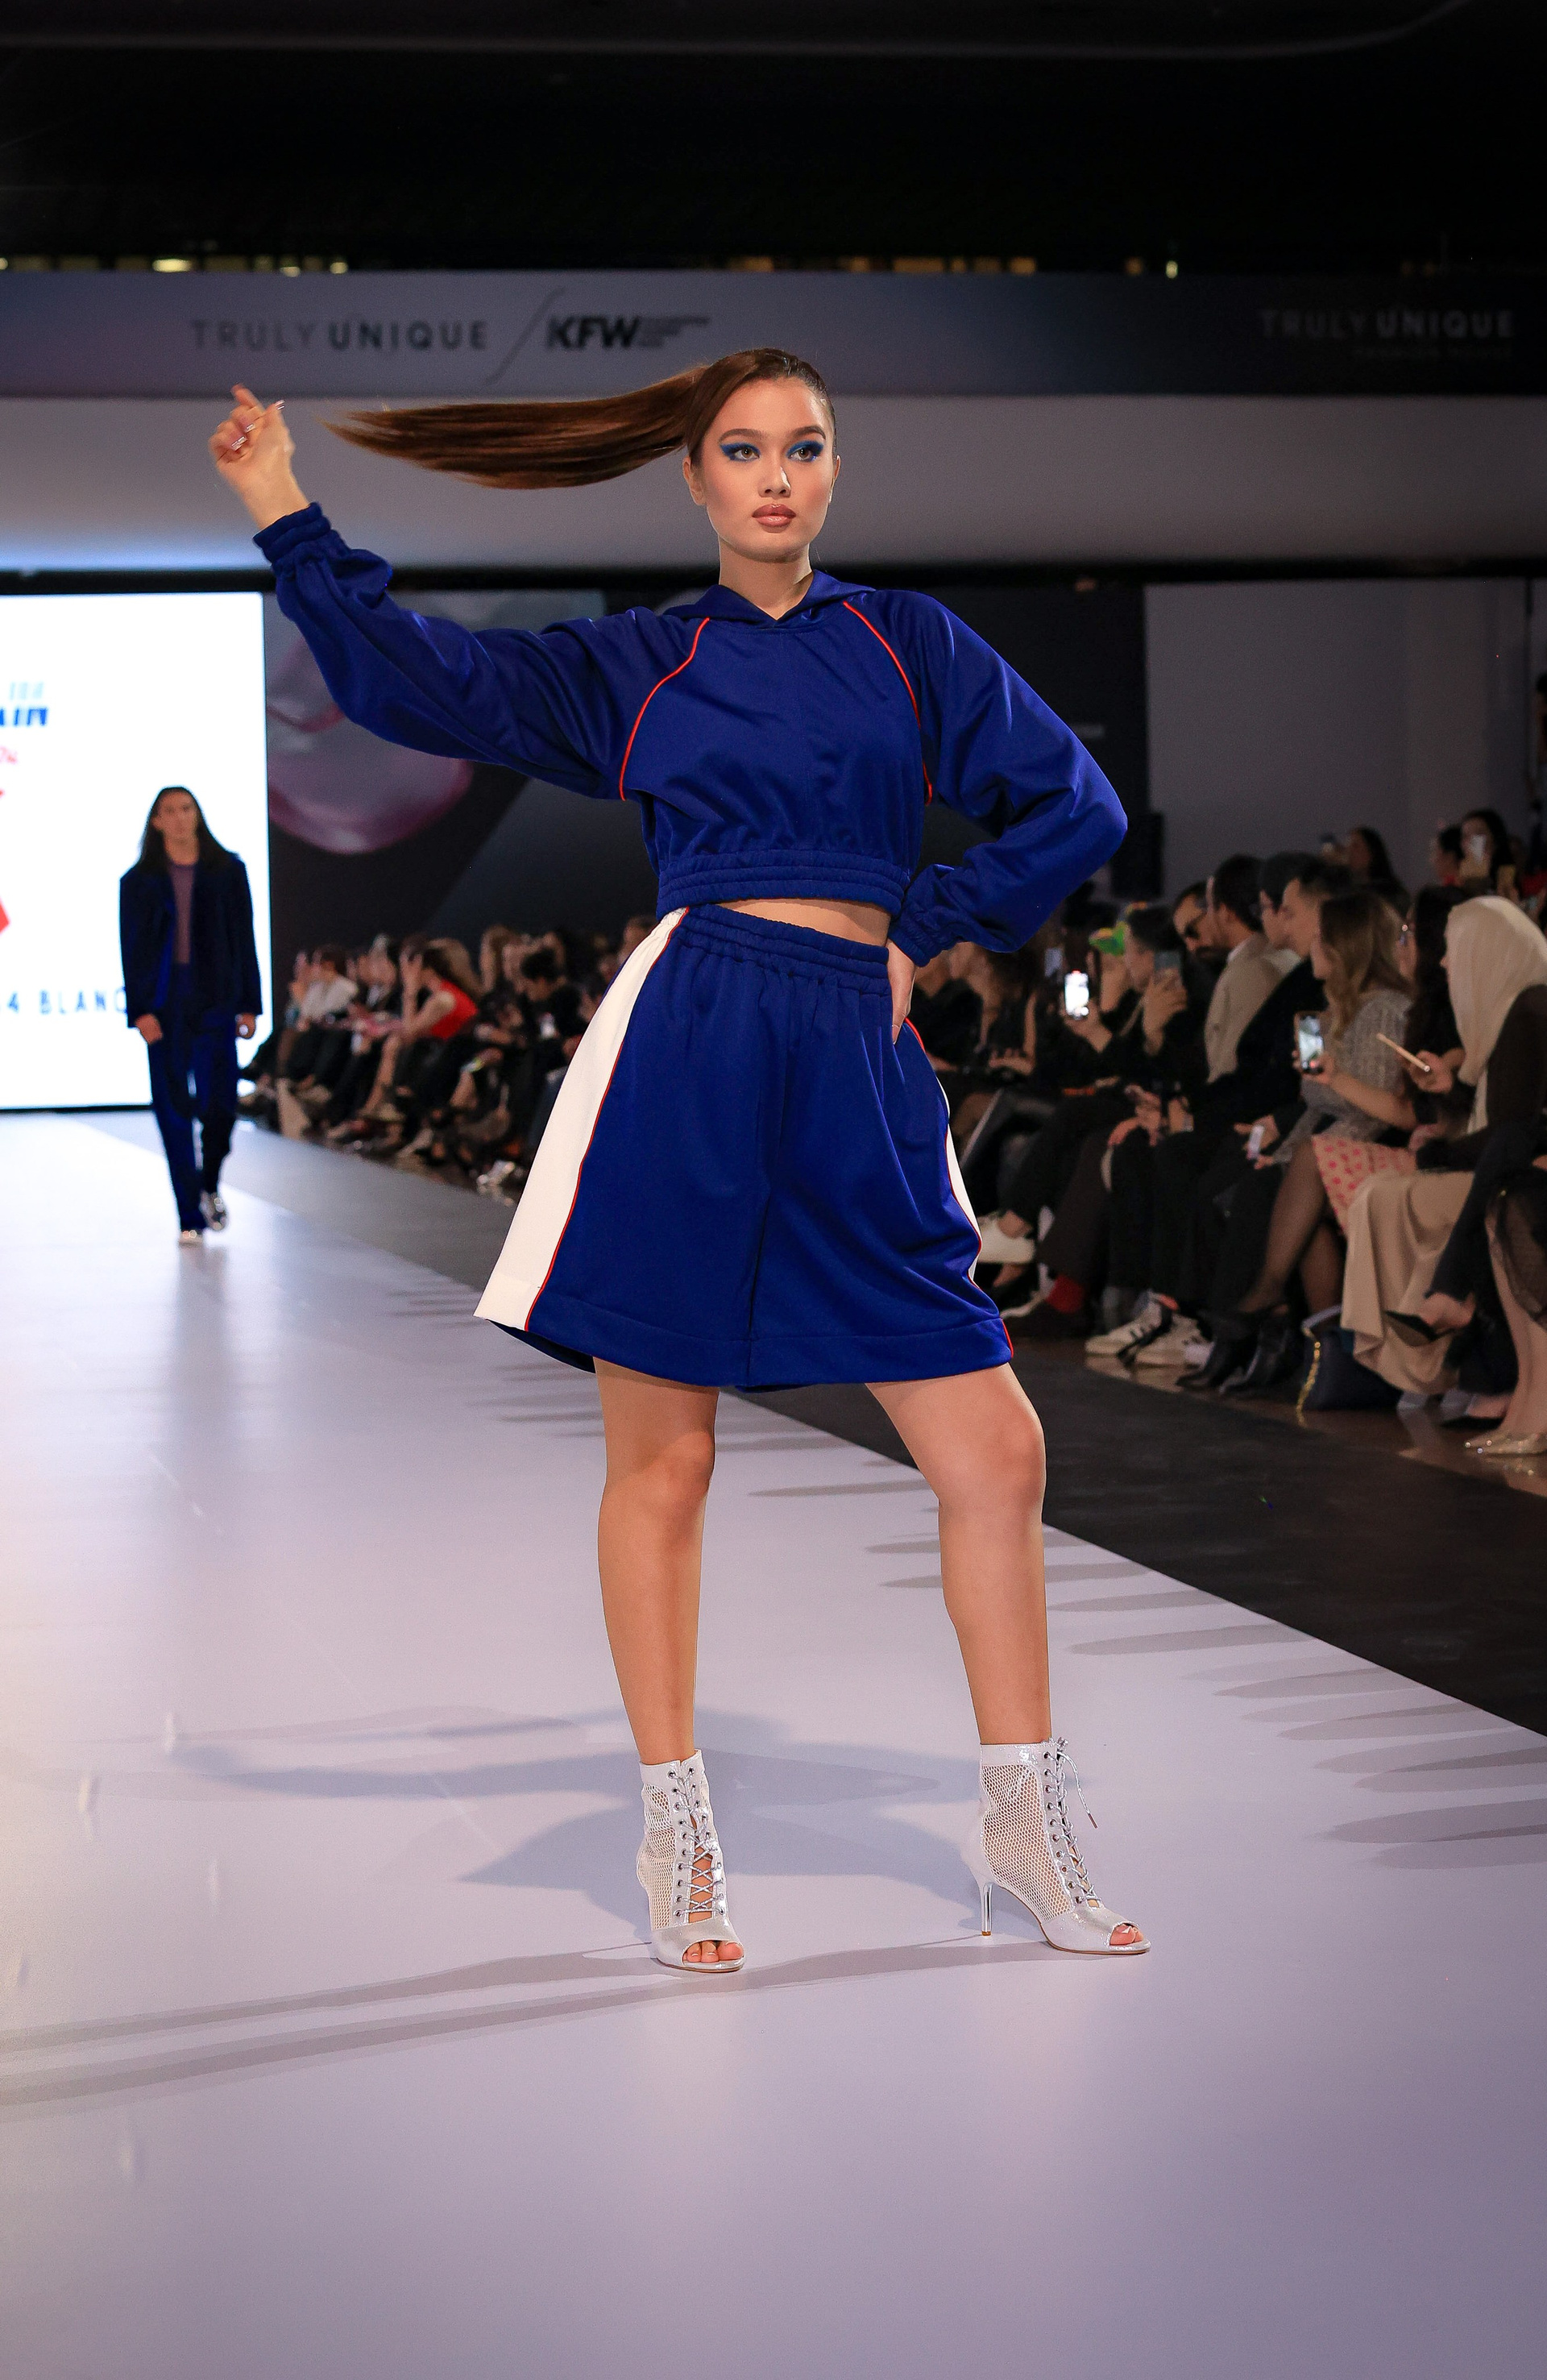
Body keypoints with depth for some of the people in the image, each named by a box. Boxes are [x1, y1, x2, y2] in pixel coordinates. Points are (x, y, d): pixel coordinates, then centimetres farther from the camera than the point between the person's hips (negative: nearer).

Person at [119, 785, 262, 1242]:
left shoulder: (227, 871, 8)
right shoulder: (138, 880, 7)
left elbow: (244, 940, 8)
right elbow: (132, 947, 3)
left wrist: (249, 1004, 3)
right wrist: (140, 1010, -7)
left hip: (215, 1002, 0)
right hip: (164, 1006, 0)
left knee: (219, 1103, -8)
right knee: (174, 1109, -2)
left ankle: (209, 1186, 22)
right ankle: (190, 1216, 4)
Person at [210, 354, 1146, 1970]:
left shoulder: (908, 643, 14)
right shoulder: (632, 670, 12)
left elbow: (1076, 813, 13)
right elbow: (416, 680, 8)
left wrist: (924, 928, 6)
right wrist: (287, 518, 4)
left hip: (858, 1066, 1)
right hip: (685, 1048, -1)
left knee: (995, 1458, -2)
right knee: (662, 1463, 1)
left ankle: (1021, 1828, 15)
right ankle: (676, 1837, 15)